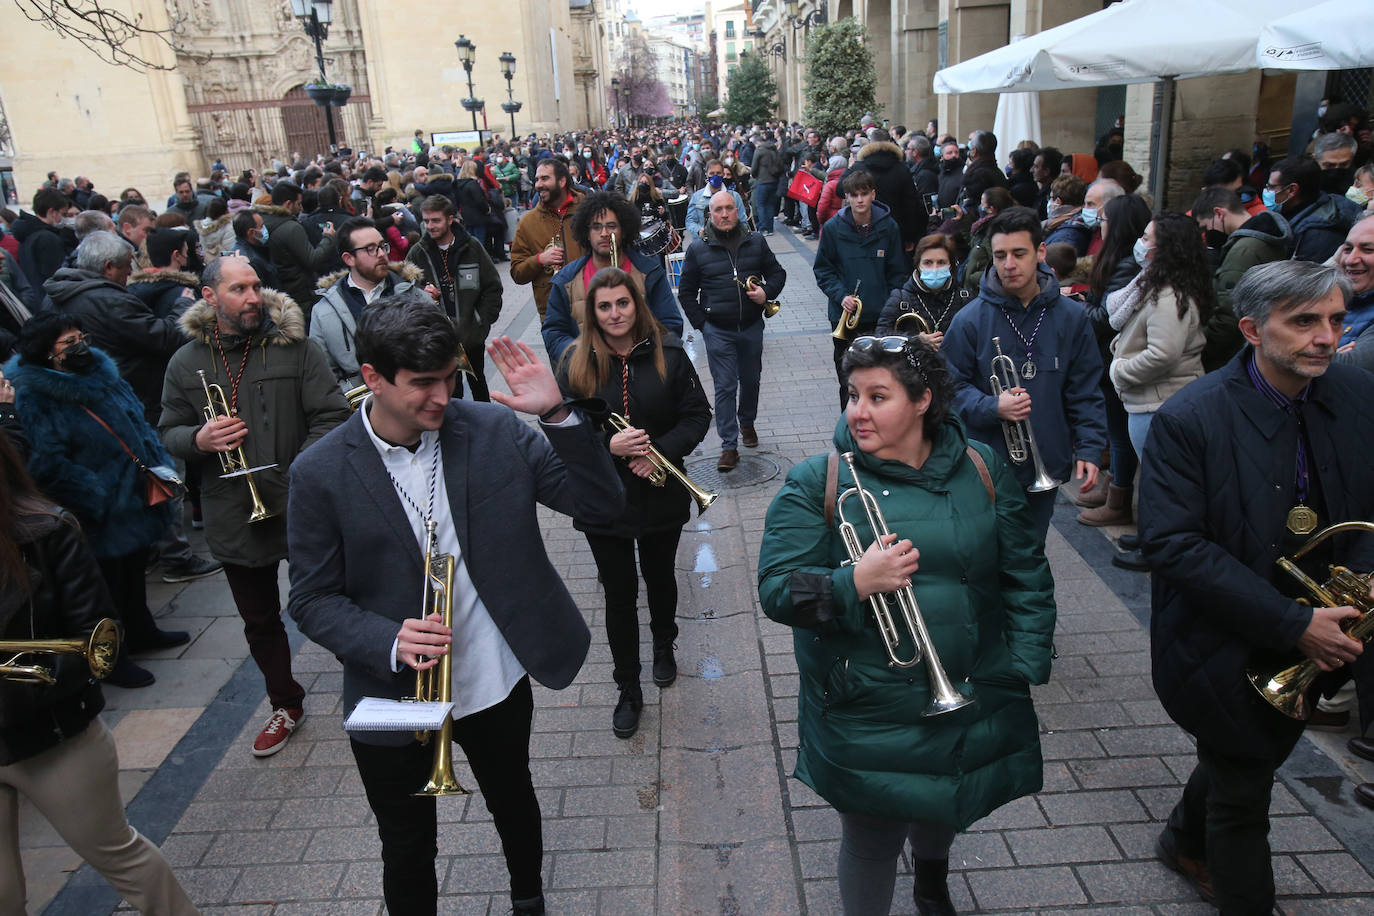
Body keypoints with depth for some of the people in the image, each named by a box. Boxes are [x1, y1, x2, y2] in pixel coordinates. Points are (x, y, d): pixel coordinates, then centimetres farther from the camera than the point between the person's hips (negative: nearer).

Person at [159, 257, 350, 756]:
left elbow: (332, 415, -10)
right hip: (236, 517, 4)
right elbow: (168, 433, 10)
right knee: (260, 621, 18)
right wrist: (199, 439, -14)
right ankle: (286, 705, 38)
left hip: (303, 507, -3)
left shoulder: (295, 347, -8)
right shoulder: (185, 364, 3)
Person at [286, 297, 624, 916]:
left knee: (514, 802, 28)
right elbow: (312, 600, -7)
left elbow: (601, 506, -13)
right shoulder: (320, 473, -14)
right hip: (393, 699, -2)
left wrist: (557, 414, -27)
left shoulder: (494, 430, -12)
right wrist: (388, 640, -26)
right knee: (408, 853, 18)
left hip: (498, 684, 2)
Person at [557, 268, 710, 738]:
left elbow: (697, 414, -4)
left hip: (661, 493, 1)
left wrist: (662, 451, -20)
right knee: (619, 595, 9)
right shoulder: (576, 362, -8)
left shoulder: (667, 351, -7)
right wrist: (608, 445, -24)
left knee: (661, 579, 22)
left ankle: (664, 646, 51)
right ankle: (628, 689, 25)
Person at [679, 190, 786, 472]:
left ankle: (747, 423, 42)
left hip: (752, 327, 3)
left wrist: (767, 293, -8)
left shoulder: (756, 242, 4)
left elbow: (777, 272, 13)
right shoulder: (698, 250, 0)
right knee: (725, 386, -4)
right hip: (717, 330, -2)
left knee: (751, 379, 16)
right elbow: (686, 292, 6)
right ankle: (729, 446, -1)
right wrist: (700, 323, -3)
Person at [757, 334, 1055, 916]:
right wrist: (855, 583, -29)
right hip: (866, 715, -3)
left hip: (970, 705, 4)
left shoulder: (982, 472, -2)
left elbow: (1027, 577, 5)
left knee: (943, 809, 27)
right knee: (872, 839, 8)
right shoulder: (817, 484, -10)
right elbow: (776, 590, -14)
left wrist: (1024, 664, -2)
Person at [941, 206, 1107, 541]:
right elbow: (951, 386, -3)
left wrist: (1089, 449, -3)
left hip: (1046, 464, 3)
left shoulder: (1070, 316, 2)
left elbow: (1085, 391, 5)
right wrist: (992, 407, -20)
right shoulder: (970, 319, -6)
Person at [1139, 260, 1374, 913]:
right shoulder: (1189, 418, -22)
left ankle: (1185, 843, 55)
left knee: (1248, 758, 27)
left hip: (1315, 637, 6)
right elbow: (1173, 546, -25)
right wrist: (1293, 624, -26)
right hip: (1228, 649, -6)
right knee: (1243, 793, 9)